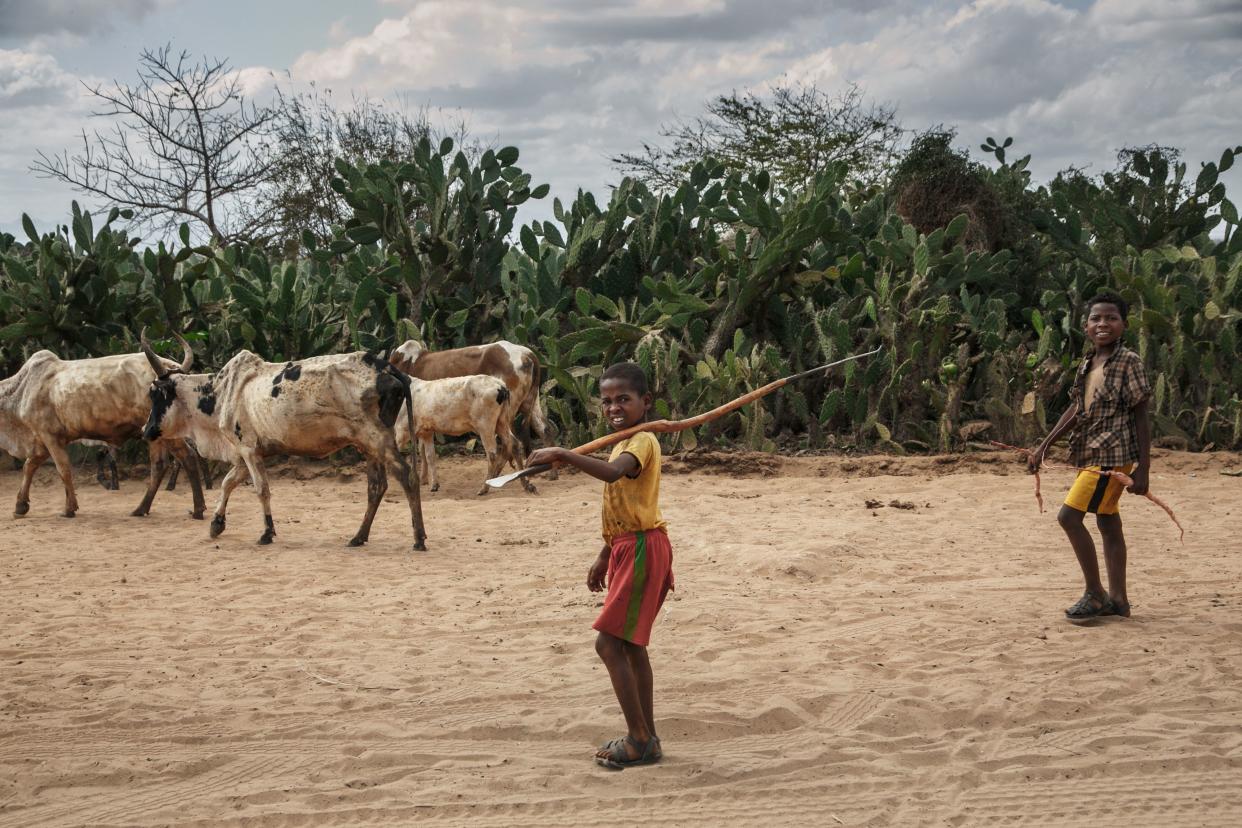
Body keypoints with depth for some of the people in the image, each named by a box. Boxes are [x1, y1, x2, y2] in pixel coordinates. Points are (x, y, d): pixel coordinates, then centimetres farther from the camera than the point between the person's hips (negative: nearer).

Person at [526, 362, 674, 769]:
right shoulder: (623, 445, 17)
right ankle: (644, 737, 20)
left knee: (609, 643, -12)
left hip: (642, 549, -11)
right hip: (626, 549, 11)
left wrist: (562, 455, -38)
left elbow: (613, 472, -37)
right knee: (629, 645, 14)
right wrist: (604, 557, 26)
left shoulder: (642, 442, -15)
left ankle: (639, 739, -8)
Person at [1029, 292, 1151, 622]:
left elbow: (1141, 416, -11)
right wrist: (1043, 447, 15)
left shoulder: (1128, 362, -11)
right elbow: (1075, 410, 17)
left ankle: (1095, 594, -5)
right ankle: (1117, 599, 17)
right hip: (1091, 454, 8)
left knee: (1069, 515, -13)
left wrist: (1142, 468, -15)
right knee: (1108, 523, 11)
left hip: (1113, 454, -8)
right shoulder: (1086, 365, 11)